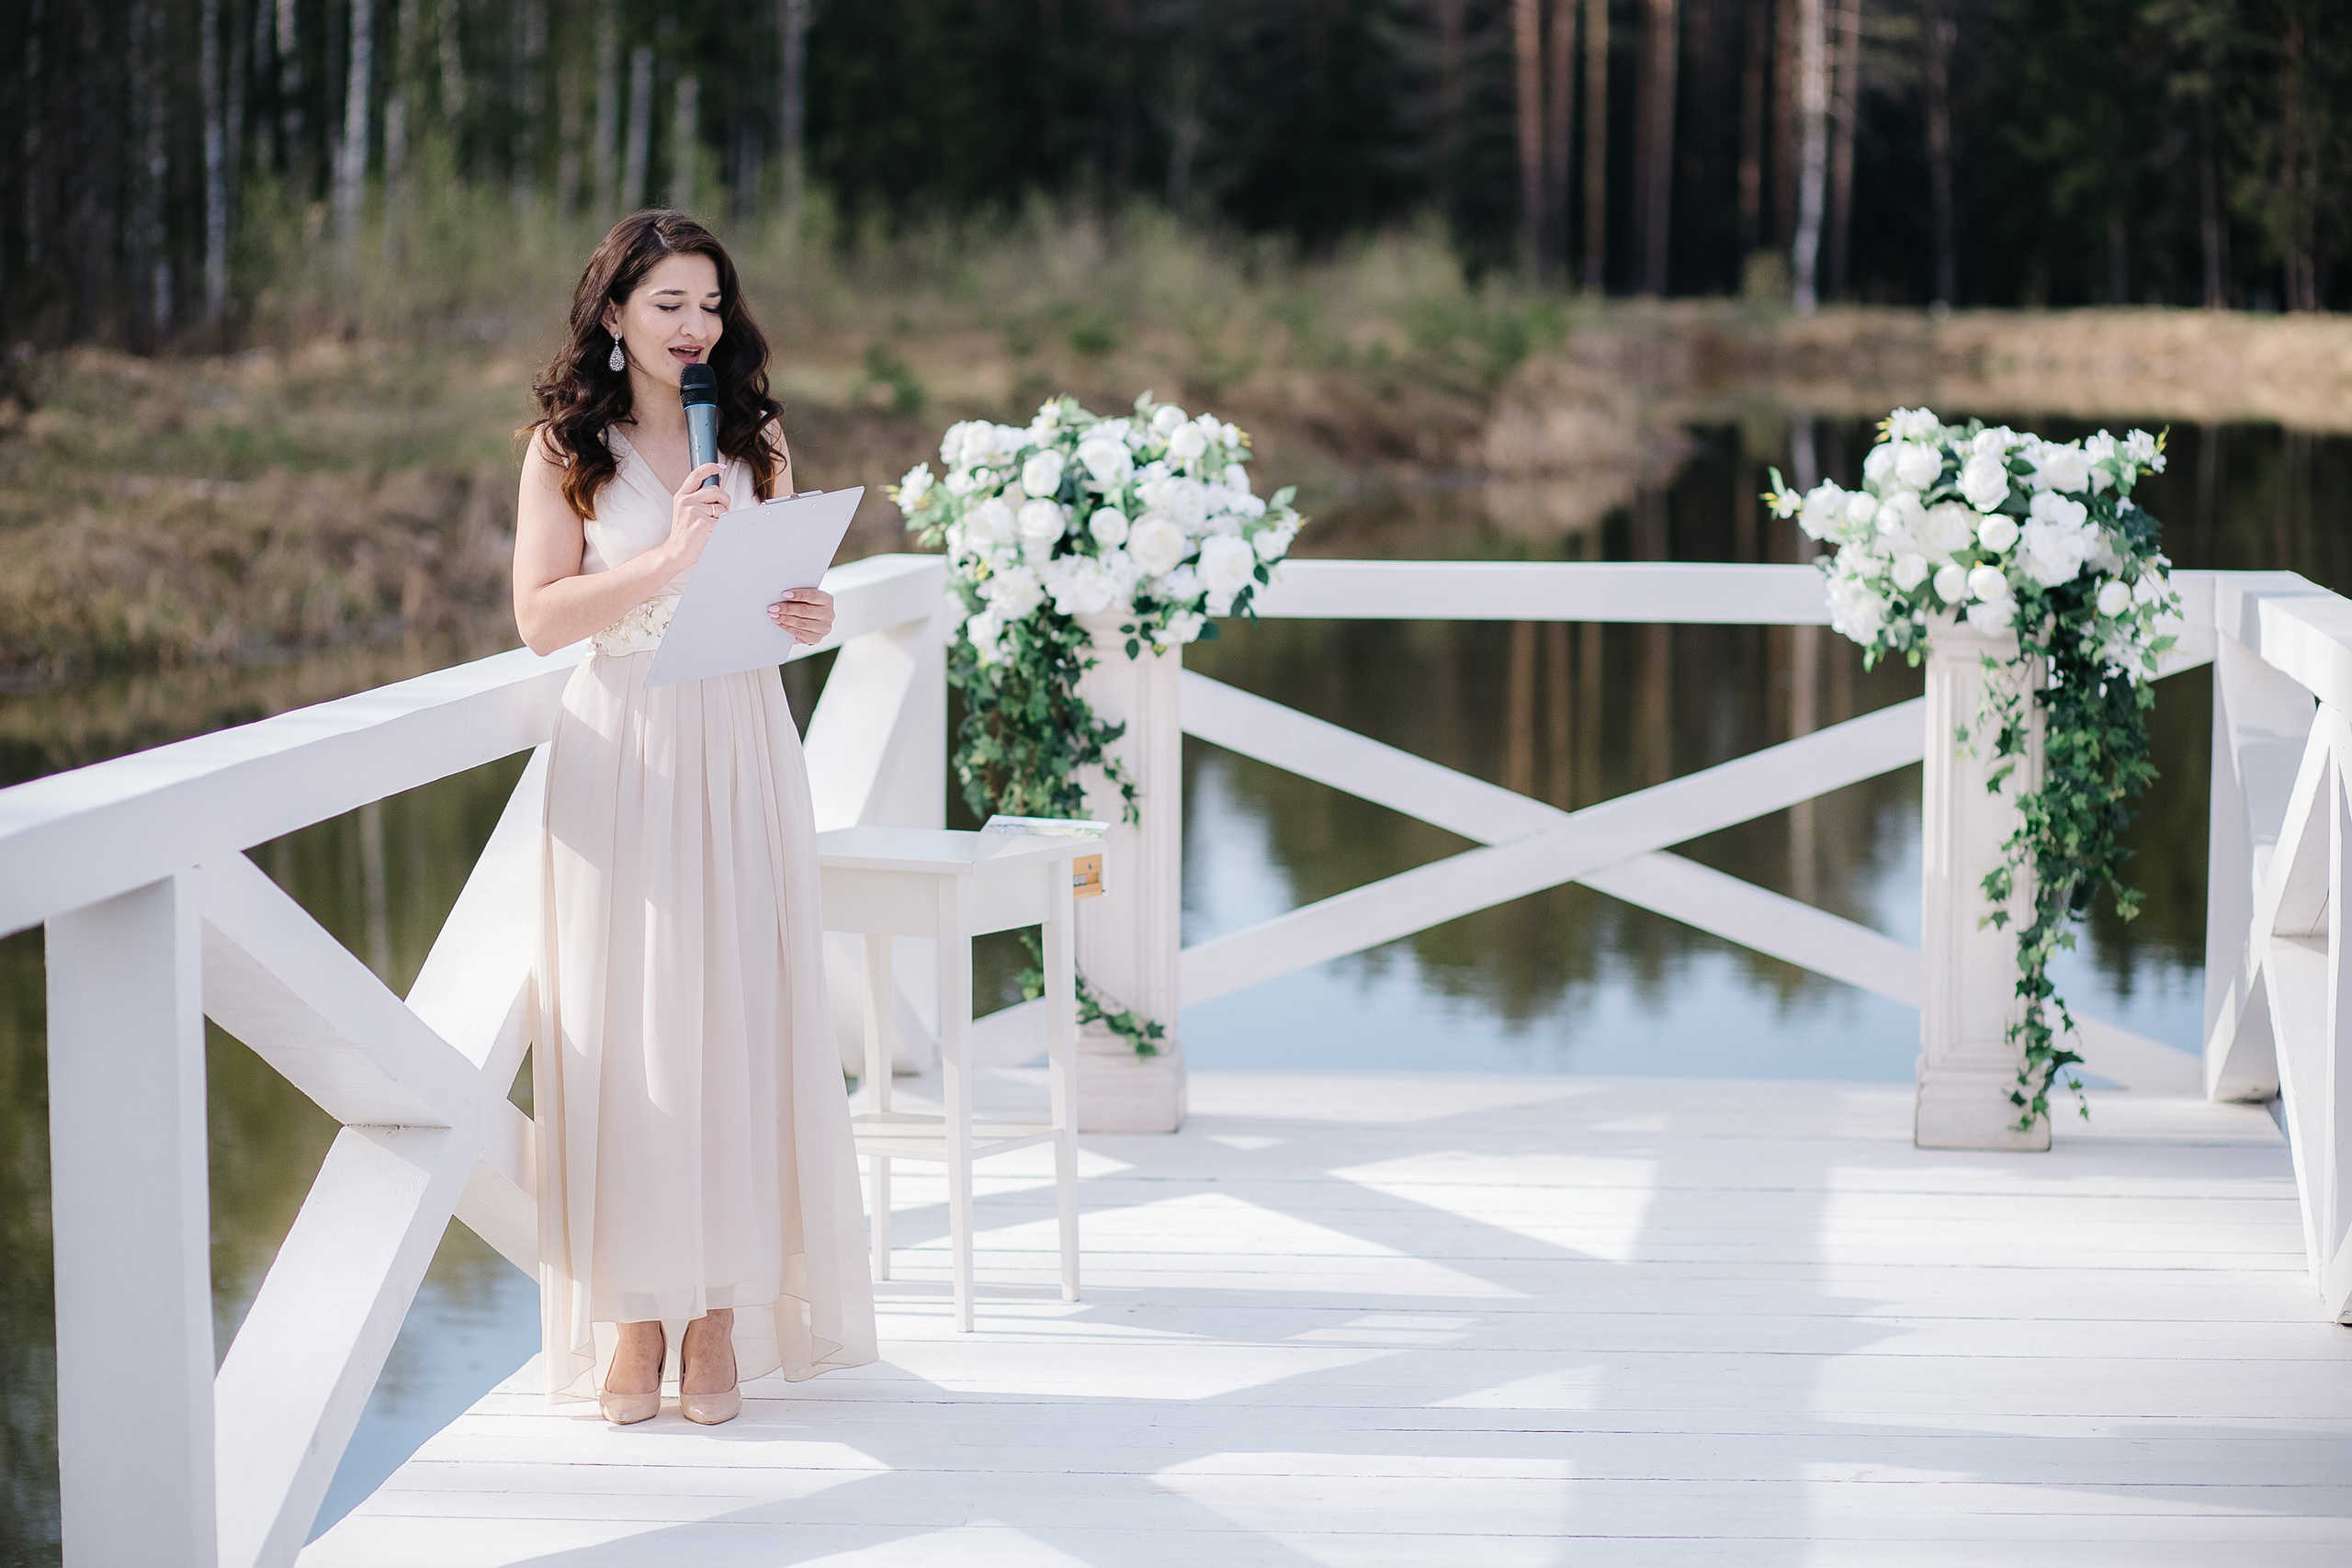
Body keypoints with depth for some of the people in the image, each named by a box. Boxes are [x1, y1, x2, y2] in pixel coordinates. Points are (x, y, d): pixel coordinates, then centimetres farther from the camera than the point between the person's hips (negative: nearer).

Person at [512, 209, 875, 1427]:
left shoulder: (755, 441, 11)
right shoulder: (565, 446, 2)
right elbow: (540, 616, -6)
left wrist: (811, 618, -4)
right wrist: (668, 560, -16)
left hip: (739, 749, 3)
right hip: (620, 754, -2)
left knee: (737, 1016, 0)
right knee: (623, 1027, -3)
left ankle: (722, 1308, 6)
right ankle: (632, 1307, 4)